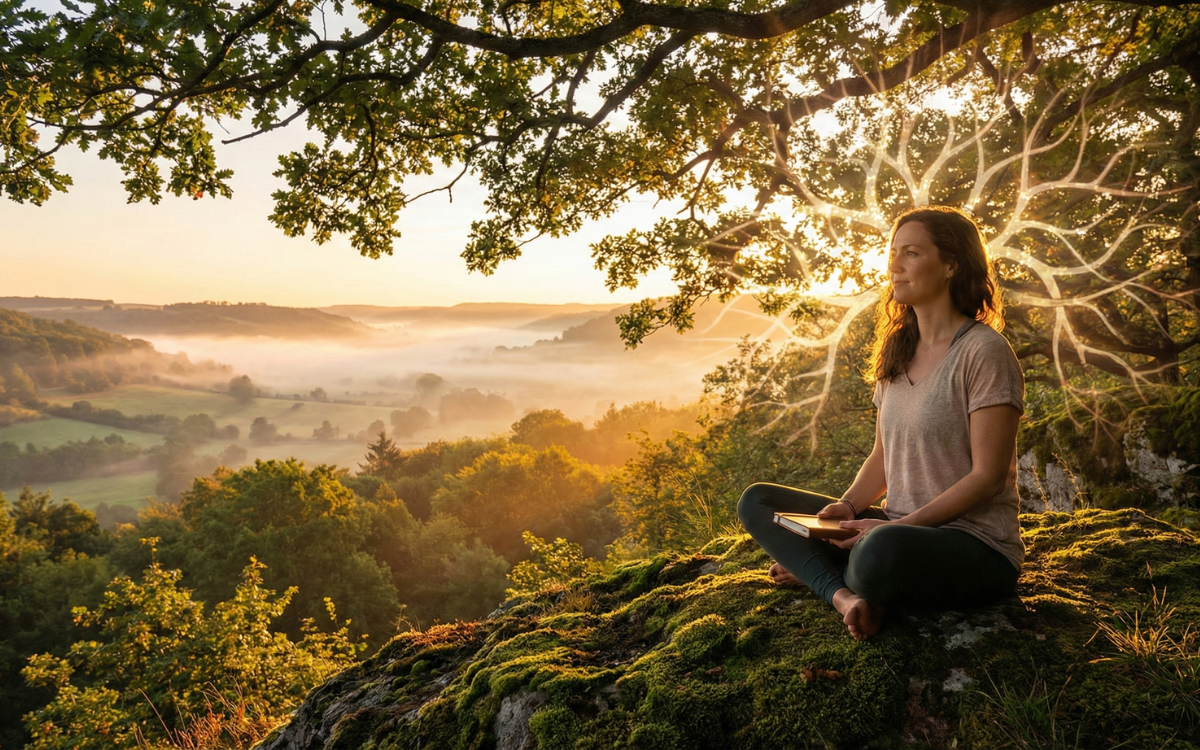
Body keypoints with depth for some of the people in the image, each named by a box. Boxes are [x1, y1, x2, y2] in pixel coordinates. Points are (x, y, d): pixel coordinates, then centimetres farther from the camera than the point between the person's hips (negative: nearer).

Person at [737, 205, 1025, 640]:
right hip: (900, 528, 8)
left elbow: (987, 476, -15)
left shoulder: (984, 352, -12)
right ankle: (846, 596, -20)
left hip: (975, 543, -8)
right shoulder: (897, 351, 12)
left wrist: (897, 524, -20)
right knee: (757, 501, 1)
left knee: (886, 549, -42)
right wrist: (848, 505, -4)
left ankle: (814, 571, -9)